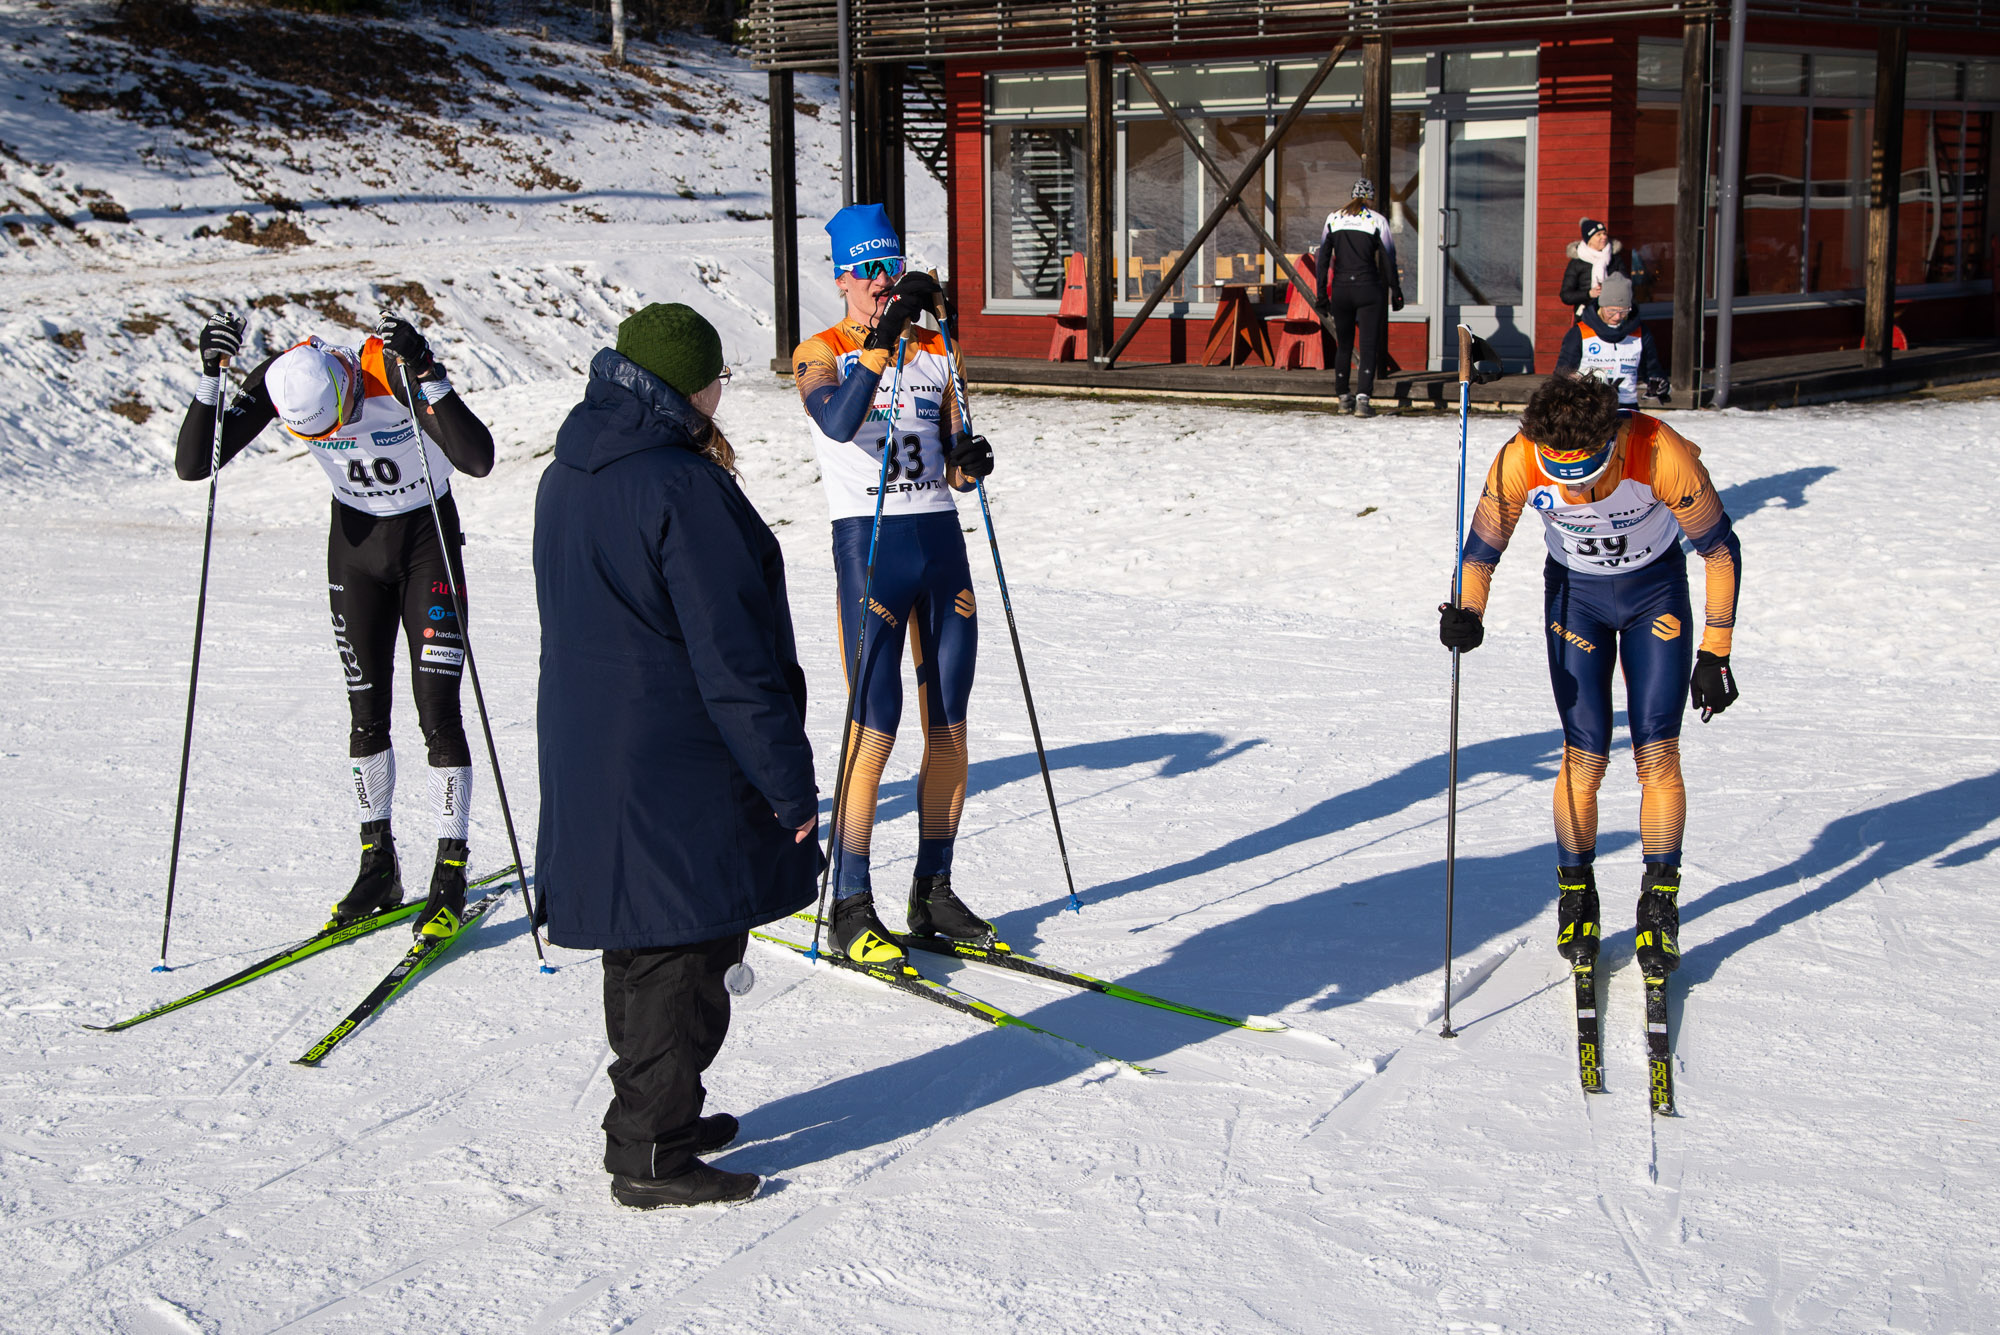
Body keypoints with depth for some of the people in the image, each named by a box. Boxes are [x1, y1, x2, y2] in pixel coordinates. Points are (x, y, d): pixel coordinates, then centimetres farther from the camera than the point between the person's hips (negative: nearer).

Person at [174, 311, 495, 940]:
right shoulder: (279, 379, -19)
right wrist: (211, 377, -32)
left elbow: (479, 459, -40)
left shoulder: (397, 374, -29)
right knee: (366, 715, 6)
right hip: (355, 541, 4)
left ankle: (451, 875, 0)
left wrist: (427, 376, -49)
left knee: (437, 712, -9)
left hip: (428, 537, -4)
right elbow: (192, 465, -20)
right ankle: (378, 865, 20)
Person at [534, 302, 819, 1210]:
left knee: (644, 946, 20)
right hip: (681, 774, -9)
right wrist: (787, 779, -16)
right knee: (684, 954, 1)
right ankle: (651, 1153, 8)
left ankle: (650, 1119, 32)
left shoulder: (566, 480, 9)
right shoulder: (681, 487, -20)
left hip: (590, 754, 9)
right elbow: (732, 653, -20)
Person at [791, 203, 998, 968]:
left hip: (942, 538, 6)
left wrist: (970, 461, -6)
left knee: (949, 730, 8)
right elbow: (838, 421, -25)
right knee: (873, 731, -7)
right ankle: (850, 906, 2)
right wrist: (885, 338, -32)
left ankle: (933, 892, 19)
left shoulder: (937, 354, 14)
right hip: (869, 540, -5)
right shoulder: (820, 353, -2)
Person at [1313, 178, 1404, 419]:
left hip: (1340, 290, 3)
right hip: (1367, 290, -3)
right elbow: (1388, 261, -2)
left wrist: (1322, 294, 12)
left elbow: (1322, 259, 8)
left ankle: (1344, 398, 21)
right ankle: (1362, 398, -18)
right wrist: (1396, 293, 5)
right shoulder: (1377, 220, -2)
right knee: (1369, 346, -4)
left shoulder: (1333, 218, 8)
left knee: (1343, 345, 15)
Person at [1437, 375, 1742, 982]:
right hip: (1575, 594, 1)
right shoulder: (1517, 464, -29)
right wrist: (1467, 613, -33)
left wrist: (1715, 654, -18)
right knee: (1585, 758, -5)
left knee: (1657, 754, -7)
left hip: (1656, 590, -1)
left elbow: (1720, 549, -20)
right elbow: (1481, 551, -13)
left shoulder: (1661, 454, -34)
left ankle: (1660, 903, 8)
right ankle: (1576, 896, 14)